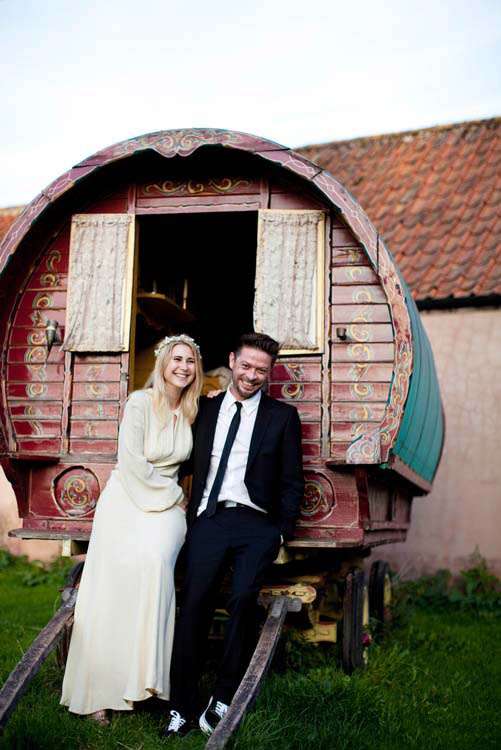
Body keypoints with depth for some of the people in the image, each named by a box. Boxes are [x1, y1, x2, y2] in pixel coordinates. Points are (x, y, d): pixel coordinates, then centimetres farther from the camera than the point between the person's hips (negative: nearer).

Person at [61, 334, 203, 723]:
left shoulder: (191, 409, 6)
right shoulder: (140, 402, -10)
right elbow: (133, 462, -13)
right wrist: (173, 495, -7)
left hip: (167, 503, 3)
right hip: (127, 500, -3)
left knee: (154, 559, -26)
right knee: (112, 590, -12)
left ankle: (147, 674, -18)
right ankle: (100, 692, -5)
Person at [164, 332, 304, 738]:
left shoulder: (282, 416, 9)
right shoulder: (205, 410, 15)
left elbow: (292, 481, 8)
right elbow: (193, 467, 16)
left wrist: (282, 531, 1)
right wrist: (191, 518, 6)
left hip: (256, 523, -1)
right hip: (208, 519, 1)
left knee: (243, 601, -15)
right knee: (194, 604, -12)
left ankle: (223, 700, -3)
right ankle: (182, 708, -7)